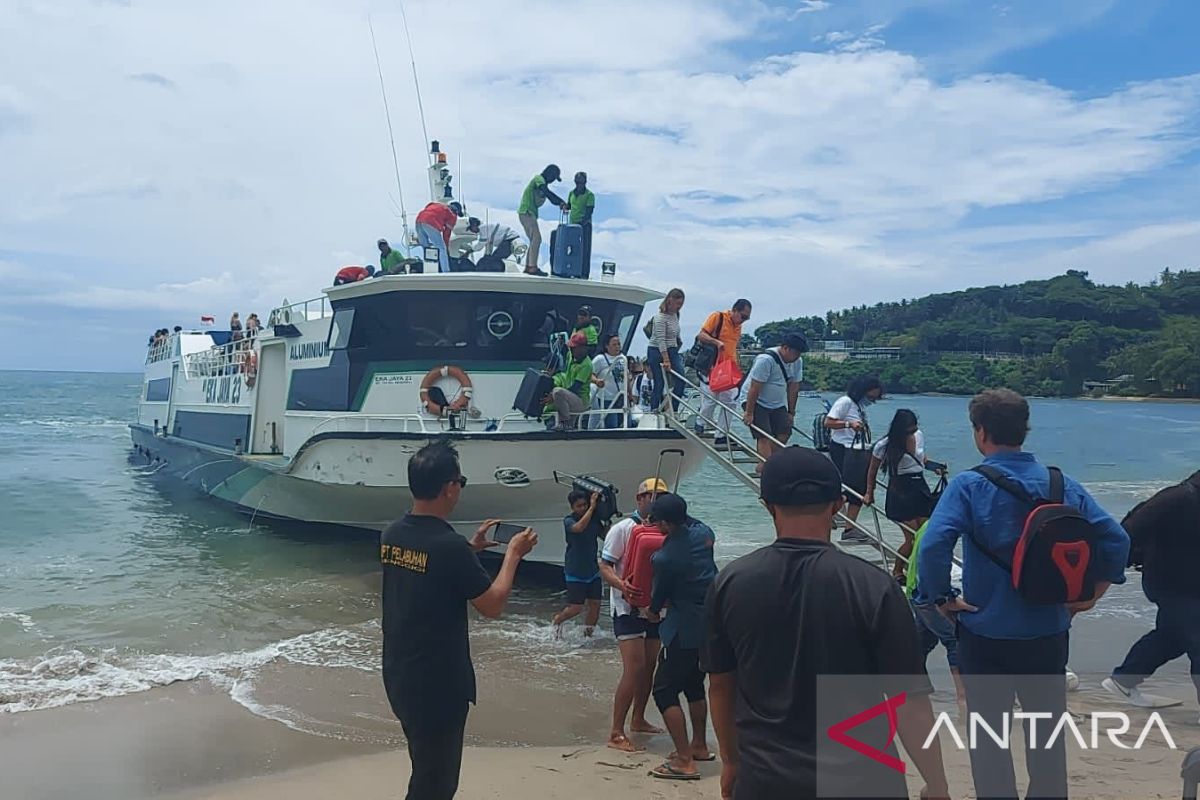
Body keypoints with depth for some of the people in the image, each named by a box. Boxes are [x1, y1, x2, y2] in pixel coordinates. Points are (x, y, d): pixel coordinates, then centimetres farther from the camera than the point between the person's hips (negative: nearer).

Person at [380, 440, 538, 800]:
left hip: (398, 677, 8)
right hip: (438, 685, -8)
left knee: (426, 771, 25)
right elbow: (493, 606, -13)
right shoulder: (450, 546, -24)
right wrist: (513, 553, -3)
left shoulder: (391, 536, 0)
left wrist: (471, 548, 18)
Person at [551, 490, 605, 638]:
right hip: (575, 572, -5)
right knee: (576, 607, -3)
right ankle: (557, 620, 26)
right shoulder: (568, 521, -12)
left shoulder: (594, 519, 2)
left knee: (595, 604, 3)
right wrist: (592, 507, -31)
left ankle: (587, 635, 20)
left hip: (592, 570, 5)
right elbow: (579, 527, -34)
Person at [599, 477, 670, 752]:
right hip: (628, 607, -7)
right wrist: (620, 584, -31)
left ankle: (638, 720, 32)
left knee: (649, 667, 14)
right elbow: (605, 566, -12)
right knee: (634, 669, -13)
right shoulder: (623, 529, -9)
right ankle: (616, 734, -6)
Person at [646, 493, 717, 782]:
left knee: (665, 690, 0)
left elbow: (659, 595, -3)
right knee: (694, 684, 24)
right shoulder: (702, 531, -2)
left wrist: (653, 611, 17)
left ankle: (685, 761, -2)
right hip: (713, 623, 8)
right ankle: (699, 746, 35)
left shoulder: (664, 558, -21)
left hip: (686, 629, -8)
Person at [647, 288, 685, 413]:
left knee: (680, 380, -5)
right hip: (657, 352, -8)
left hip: (672, 351, 8)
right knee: (660, 384, -5)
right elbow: (661, 341, -22)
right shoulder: (660, 317, -18)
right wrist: (666, 360, -25)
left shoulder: (675, 314, 8)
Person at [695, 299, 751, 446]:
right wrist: (717, 342, -26)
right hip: (712, 368, -7)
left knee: (730, 402, 1)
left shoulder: (738, 326, 17)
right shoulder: (717, 317, -5)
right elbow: (701, 335, -11)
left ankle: (721, 436, 6)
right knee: (710, 400, -6)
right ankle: (700, 424, 18)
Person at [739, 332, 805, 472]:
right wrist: (749, 413, -23)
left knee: (784, 433, -4)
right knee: (764, 436, -18)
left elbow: (793, 388, 4)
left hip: (777, 404, 7)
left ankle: (762, 466, 5)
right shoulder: (766, 360, -26)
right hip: (756, 402, -7)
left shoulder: (797, 362, -3)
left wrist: (791, 412, 5)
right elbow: (754, 388, -25)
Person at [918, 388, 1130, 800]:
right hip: (1049, 632, 4)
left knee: (989, 736, 12)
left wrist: (942, 598, -14)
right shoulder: (1061, 484, -2)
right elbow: (1115, 539, -2)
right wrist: (1092, 593, 7)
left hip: (986, 633, -4)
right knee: (1047, 733, 21)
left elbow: (932, 547, -27)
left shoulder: (968, 485, -15)